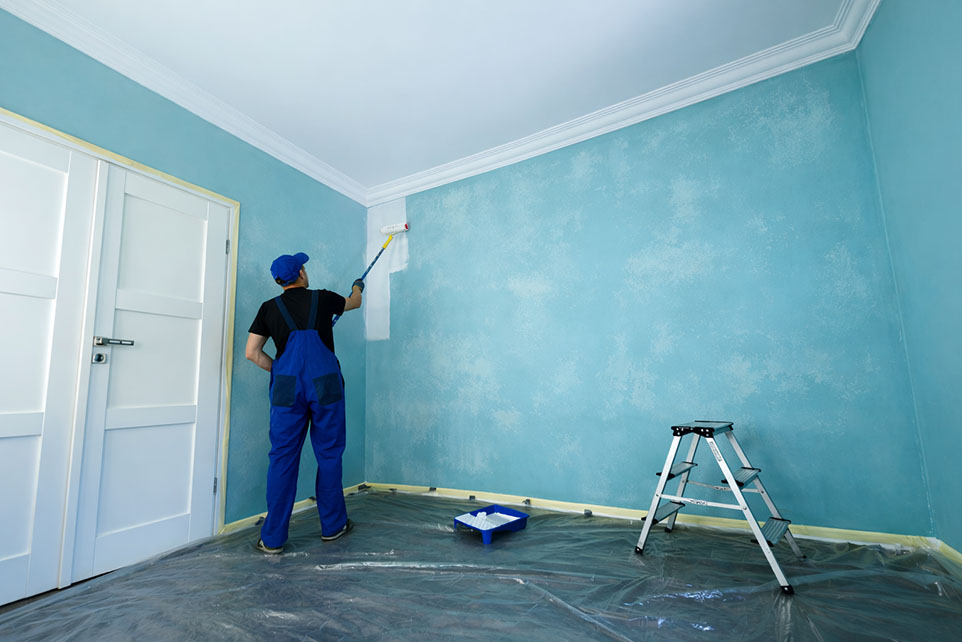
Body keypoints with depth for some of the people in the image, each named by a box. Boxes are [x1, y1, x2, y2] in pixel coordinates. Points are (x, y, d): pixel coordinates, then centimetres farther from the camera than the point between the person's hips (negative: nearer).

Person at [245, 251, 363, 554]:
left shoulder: (269, 308, 10)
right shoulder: (322, 298, 7)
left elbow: (252, 352, 7)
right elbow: (354, 302, 27)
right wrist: (357, 287, 49)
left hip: (287, 388, 2)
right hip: (325, 384, -1)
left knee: (282, 457, 8)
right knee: (329, 455, 9)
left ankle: (273, 538, 15)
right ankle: (332, 525, 22)